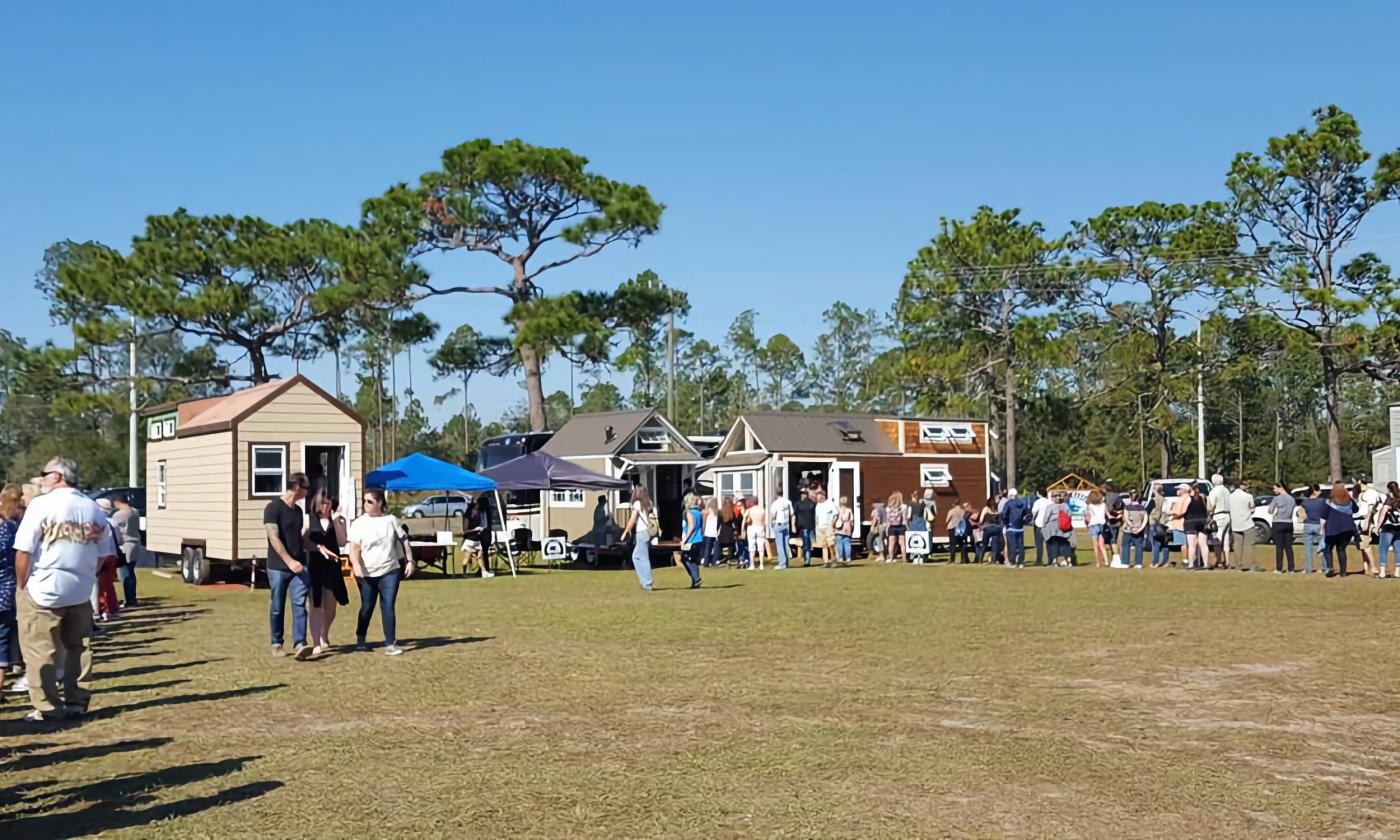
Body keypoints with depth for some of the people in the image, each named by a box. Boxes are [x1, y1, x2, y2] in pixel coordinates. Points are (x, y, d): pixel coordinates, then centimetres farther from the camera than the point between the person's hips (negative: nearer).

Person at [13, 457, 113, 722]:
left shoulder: (41, 505, -10)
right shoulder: (93, 509, 5)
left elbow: (23, 551, -12)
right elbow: (104, 554, 7)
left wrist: (21, 585, 0)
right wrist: (83, 576, 15)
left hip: (43, 591, -5)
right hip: (81, 591, 5)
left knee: (39, 650, 3)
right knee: (79, 649, 13)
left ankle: (47, 708, 3)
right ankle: (77, 703, 17)